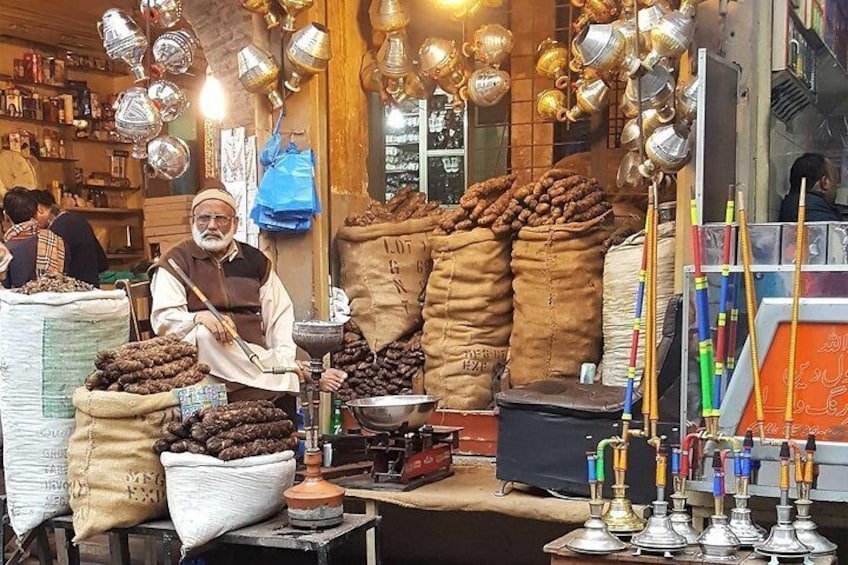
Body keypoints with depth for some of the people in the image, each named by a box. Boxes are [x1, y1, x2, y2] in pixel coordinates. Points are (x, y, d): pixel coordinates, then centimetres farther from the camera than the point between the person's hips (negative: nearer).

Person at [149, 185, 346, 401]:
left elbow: (280, 313, 16)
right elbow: (163, 319, -3)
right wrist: (200, 317, -24)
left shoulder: (255, 260, 18)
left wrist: (284, 357, -2)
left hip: (254, 355, 2)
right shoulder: (176, 261, 7)